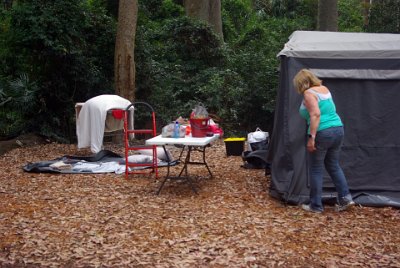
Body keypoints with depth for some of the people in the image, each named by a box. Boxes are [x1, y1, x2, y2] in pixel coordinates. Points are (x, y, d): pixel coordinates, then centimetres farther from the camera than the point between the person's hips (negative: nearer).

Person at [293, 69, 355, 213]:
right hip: (338, 129, 8)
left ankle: (316, 205, 10)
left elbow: (315, 114, -20)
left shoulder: (308, 93, -7)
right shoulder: (324, 89, 16)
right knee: (333, 165, 19)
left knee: (316, 169, 4)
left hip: (322, 133, -8)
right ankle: (345, 197, 11)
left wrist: (311, 137, -21)